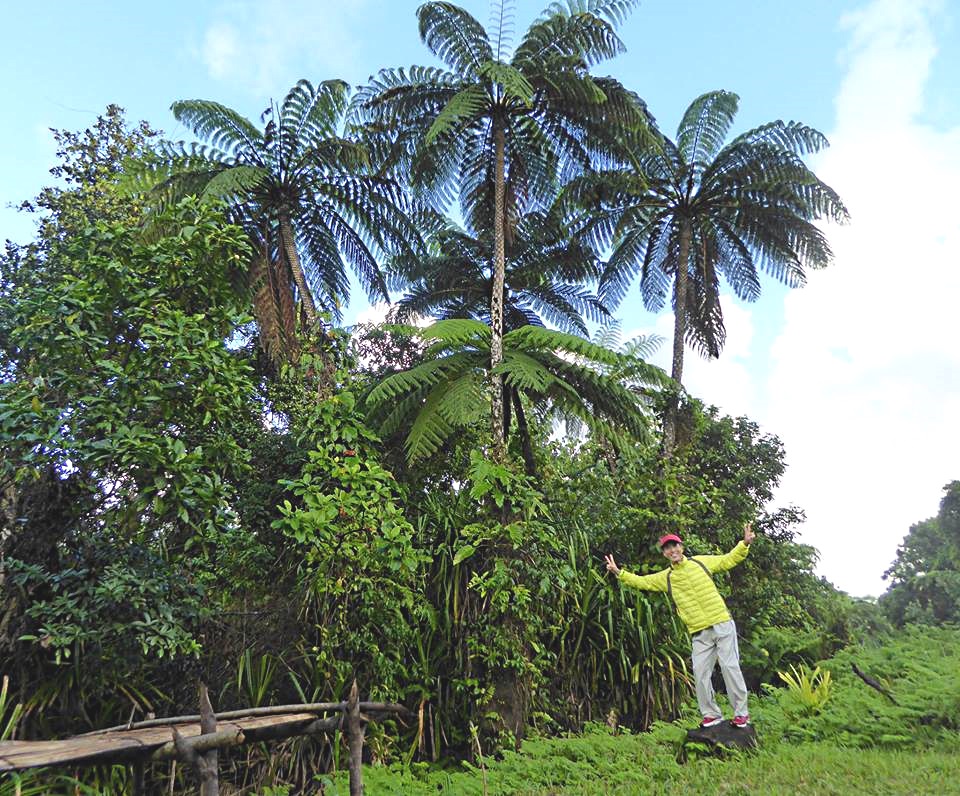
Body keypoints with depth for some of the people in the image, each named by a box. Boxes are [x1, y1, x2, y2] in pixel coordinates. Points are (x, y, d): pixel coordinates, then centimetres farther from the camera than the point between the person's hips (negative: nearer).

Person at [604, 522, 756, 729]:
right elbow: (641, 581, 5)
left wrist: (745, 543, -5)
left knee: (730, 666, -3)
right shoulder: (665, 577, 8)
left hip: (722, 625, -3)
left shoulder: (700, 562, 4)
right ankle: (712, 714, 17)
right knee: (700, 673, 2)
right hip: (699, 633, 3)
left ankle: (741, 713, 10)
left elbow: (729, 560, 9)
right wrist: (619, 572, -7)